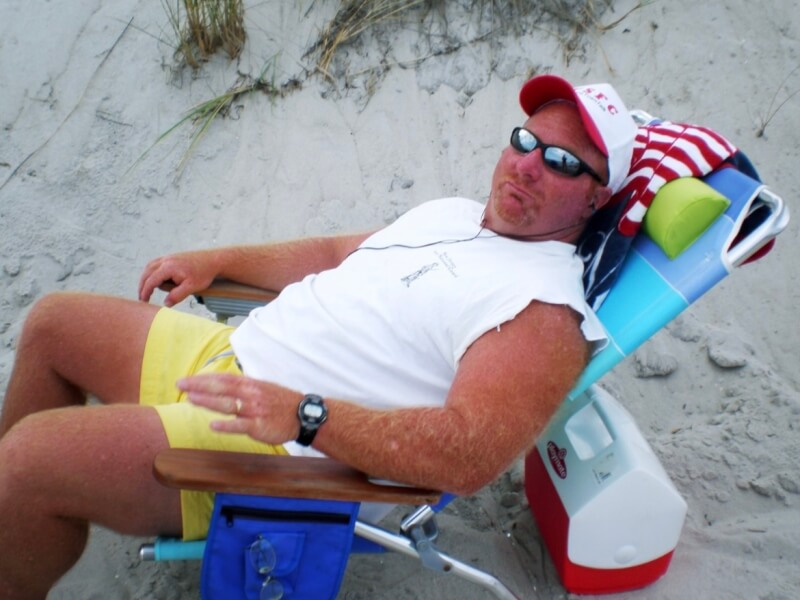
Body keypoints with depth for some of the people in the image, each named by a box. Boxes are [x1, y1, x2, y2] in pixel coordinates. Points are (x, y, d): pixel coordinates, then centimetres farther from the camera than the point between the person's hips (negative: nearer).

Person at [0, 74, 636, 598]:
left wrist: (305, 413, -36)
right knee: (54, 321, 17)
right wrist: (215, 261, 18)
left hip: (281, 451, -10)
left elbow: (471, 455, -30)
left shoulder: (547, 308, -17)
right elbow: (336, 252, 24)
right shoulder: (452, 213, 13)